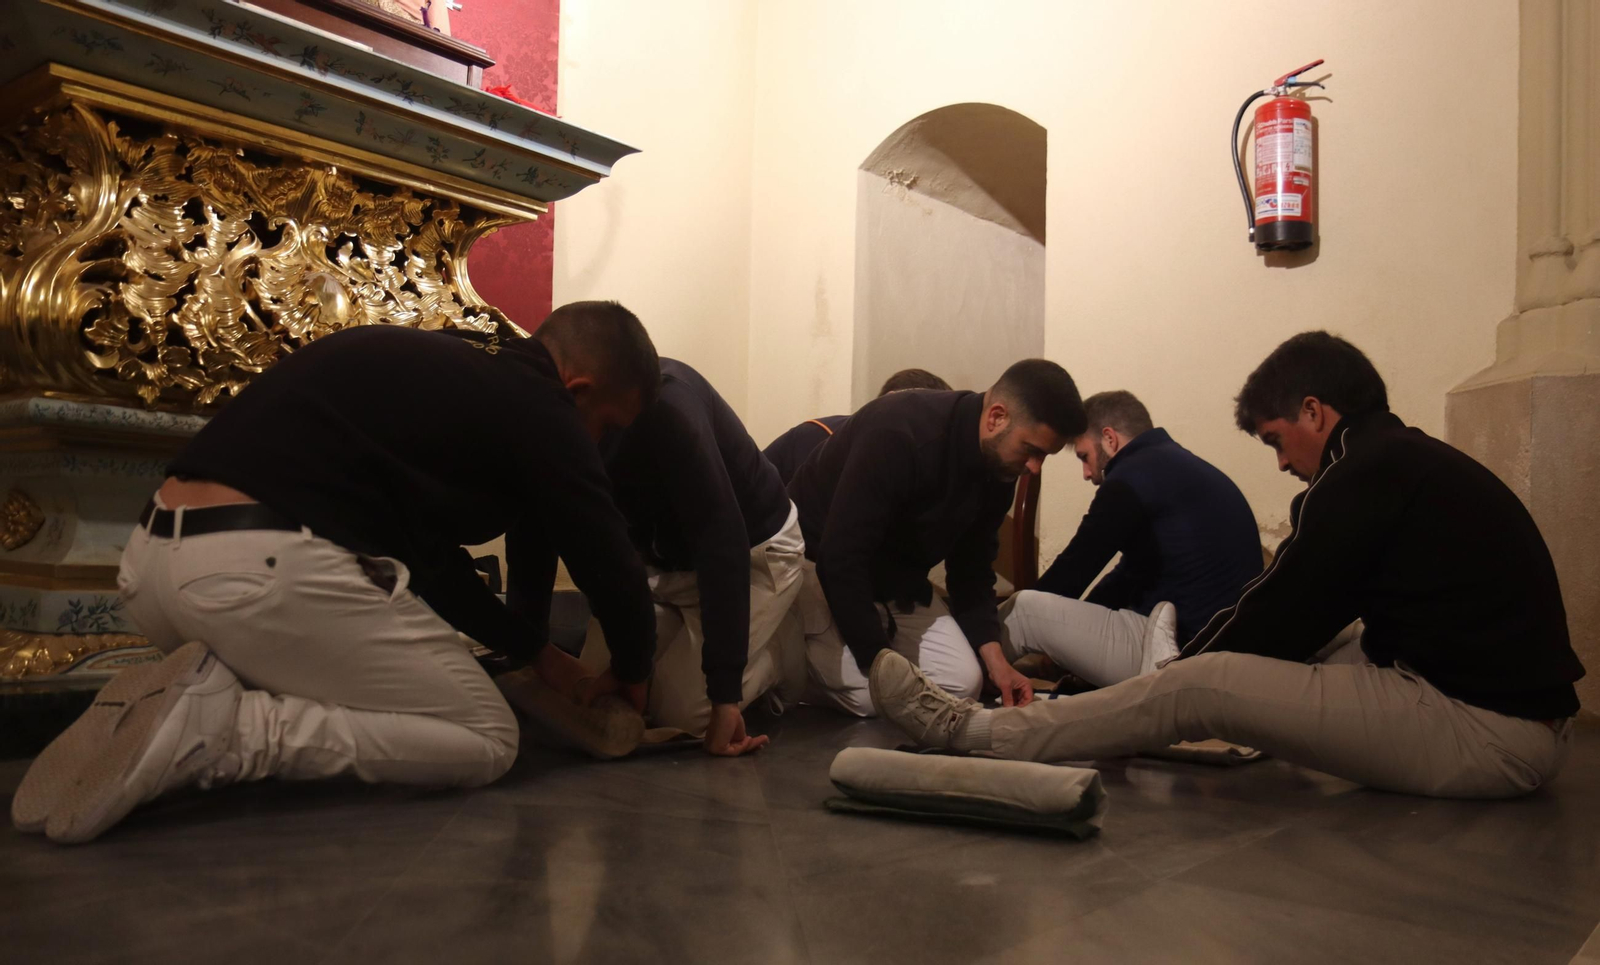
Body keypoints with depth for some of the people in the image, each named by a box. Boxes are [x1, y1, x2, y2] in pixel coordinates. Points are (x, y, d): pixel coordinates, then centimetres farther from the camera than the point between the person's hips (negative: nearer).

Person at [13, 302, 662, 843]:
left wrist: (535, 651, 34)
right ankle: (213, 725, -10)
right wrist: (631, 672, 26)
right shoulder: (534, 406, 1)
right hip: (267, 567, -9)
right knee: (487, 741, 5)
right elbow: (608, 563, 5)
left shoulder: (437, 365, 25)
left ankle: (212, 691, 3)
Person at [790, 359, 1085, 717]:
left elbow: (972, 566, 3)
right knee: (871, 695, -24)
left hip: (896, 577, 8)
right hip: (817, 562, -8)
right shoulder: (898, 434, -33)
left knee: (962, 683, -6)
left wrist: (994, 659, -10)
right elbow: (841, 559, -33)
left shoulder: (999, 468, -6)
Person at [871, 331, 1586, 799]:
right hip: (1522, 712, 10)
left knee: (1199, 683, -12)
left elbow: (1280, 612, -9)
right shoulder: (1415, 460, 18)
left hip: (1484, 737, -10)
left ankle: (973, 733, -1)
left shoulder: (1367, 471, -12)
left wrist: (1177, 670, 6)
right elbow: (1307, 620, 19)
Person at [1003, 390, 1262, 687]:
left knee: (1025, 608, -10)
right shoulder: (1177, 467, 20)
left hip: (1186, 654, -11)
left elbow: (1072, 572, -7)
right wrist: (1056, 649, 21)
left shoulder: (1134, 476, -12)